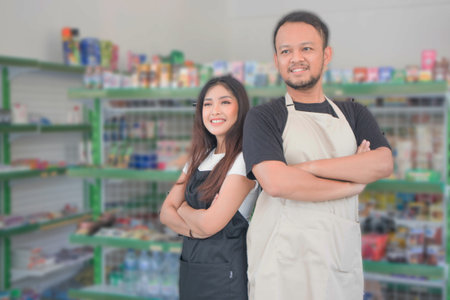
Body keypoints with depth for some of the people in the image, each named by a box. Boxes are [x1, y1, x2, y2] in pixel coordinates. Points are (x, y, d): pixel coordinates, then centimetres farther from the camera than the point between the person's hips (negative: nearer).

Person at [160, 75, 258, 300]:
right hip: (190, 268, 7)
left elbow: (210, 223, -20)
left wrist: (183, 207, -1)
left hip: (225, 270, -7)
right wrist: (194, 229, -14)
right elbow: (166, 212, 5)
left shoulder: (244, 159, -15)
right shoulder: (199, 158, 9)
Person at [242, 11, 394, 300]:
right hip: (283, 264, -3)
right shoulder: (263, 117, -1)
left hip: (342, 261, 3)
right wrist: (354, 184, -8)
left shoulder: (354, 114, 12)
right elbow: (276, 182, -18)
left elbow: (383, 164, -6)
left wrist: (309, 167, -15)